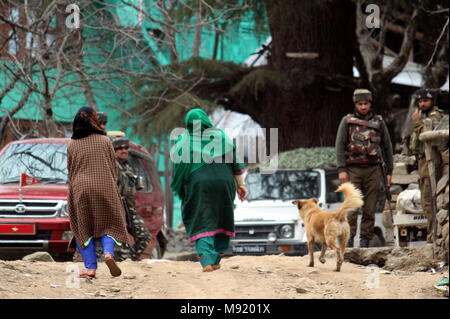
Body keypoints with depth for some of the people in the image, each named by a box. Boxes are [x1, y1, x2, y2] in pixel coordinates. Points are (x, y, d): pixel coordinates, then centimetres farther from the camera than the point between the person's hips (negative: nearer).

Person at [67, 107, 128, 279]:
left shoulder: (72, 145, 1)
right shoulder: (105, 141, 0)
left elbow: (70, 172, 7)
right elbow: (113, 167, 5)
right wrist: (113, 189, 17)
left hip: (81, 191, 0)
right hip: (105, 189, 0)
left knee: (84, 229, 9)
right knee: (108, 224, 11)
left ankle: (90, 267, 0)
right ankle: (108, 253, -17)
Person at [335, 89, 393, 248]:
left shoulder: (379, 122, 10)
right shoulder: (347, 121, 5)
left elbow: (387, 147, 13)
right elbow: (340, 145, 0)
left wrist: (389, 172, 8)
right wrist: (341, 170, -10)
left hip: (373, 170, 2)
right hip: (353, 169, -2)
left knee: (370, 209, 0)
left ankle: (365, 241, 4)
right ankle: (348, 240, -9)